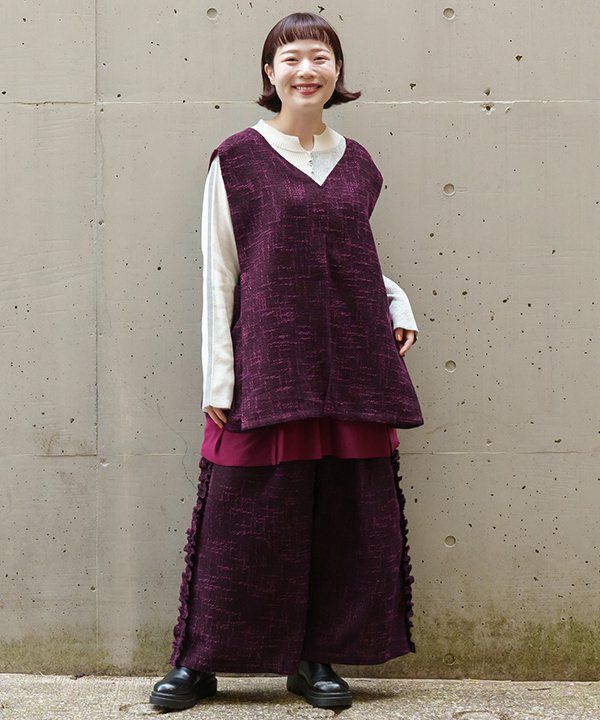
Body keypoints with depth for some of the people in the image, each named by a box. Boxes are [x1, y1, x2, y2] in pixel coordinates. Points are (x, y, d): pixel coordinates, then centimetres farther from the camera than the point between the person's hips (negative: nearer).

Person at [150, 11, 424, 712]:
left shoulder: (357, 163, 12)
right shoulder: (237, 159, 0)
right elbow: (218, 273, -1)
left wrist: (397, 302, 5)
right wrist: (218, 377, -6)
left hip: (353, 365, 4)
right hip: (268, 364, -4)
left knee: (347, 511, 5)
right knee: (245, 513, -1)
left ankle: (316, 657, 19)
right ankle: (199, 660, 13)